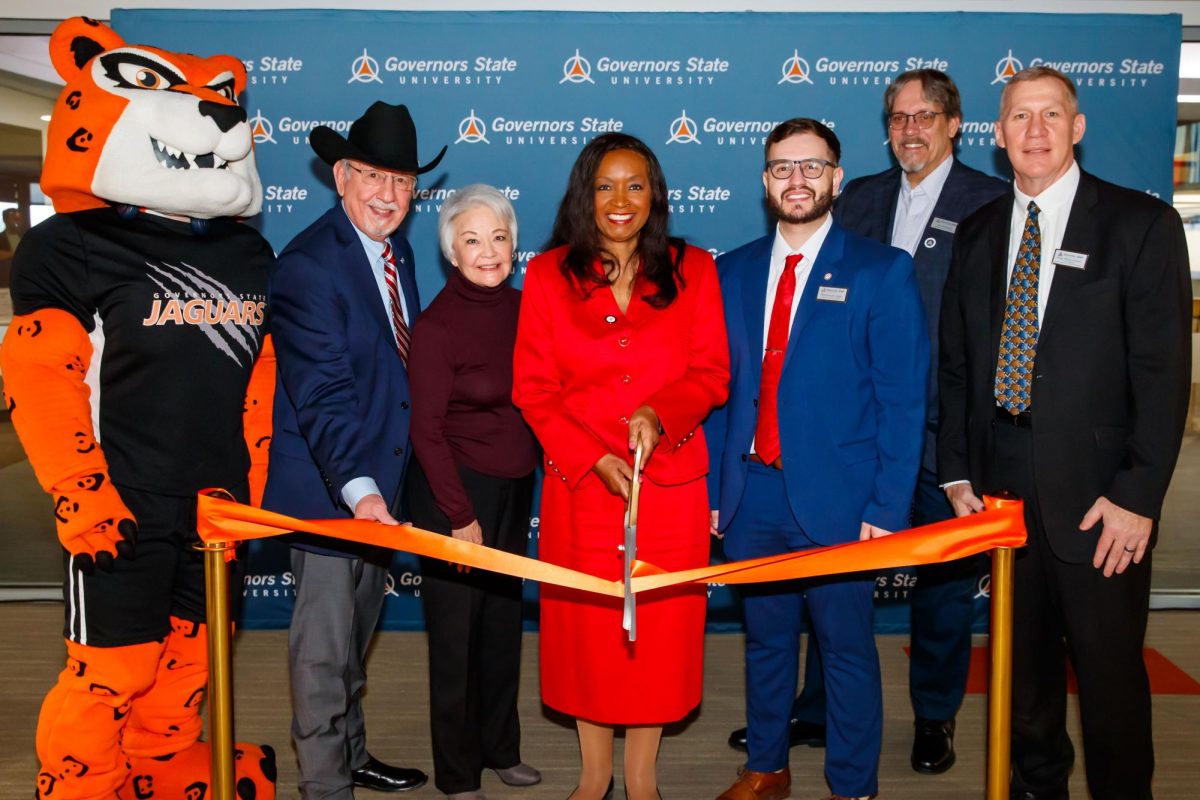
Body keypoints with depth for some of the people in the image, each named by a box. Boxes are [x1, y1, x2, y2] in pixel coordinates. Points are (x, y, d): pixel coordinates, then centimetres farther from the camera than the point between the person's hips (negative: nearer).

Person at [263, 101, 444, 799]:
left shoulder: (398, 251, 8)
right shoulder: (308, 264, -19)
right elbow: (322, 394, -26)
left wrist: (385, 486, 12)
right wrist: (358, 488, -35)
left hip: (382, 484, 8)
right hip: (329, 489, -8)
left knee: (357, 640, 22)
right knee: (325, 650, 2)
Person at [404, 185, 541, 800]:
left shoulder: (520, 309, 2)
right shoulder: (436, 324, -14)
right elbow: (427, 428, -14)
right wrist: (460, 514, -15)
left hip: (515, 489, 5)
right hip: (454, 493, -5)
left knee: (504, 622, 15)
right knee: (455, 630, 8)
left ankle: (500, 747, 35)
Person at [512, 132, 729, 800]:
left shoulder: (693, 270, 4)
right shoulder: (548, 274, 2)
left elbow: (712, 373, 0)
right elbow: (533, 388, -1)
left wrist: (660, 413, -19)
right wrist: (594, 457, -11)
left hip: (670, 482, 0)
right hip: (579, 483, 0)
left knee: (659, 623, 6)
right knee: (586, 622, 8)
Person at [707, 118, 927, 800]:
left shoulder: (883, 272, -4)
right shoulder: (734, 271, 8)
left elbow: (904, 401, -7)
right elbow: (719, 390, 9)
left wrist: (888, 509, -12)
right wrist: (712, 488, 4)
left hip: (837, 500, -4)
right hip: (751, 492, 4)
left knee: (847, 649, 8)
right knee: (765, 640, 17)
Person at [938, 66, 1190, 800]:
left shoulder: (1141, 224, -4)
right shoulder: (979, 233, 10)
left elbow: (1163, 370, -8)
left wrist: (1137, 495, -13)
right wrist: (957, 473, 5)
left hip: (1096, 501, -4)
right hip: (1002, 494, 4)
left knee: (1111, 676, 5)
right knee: (1022, 666, 16)